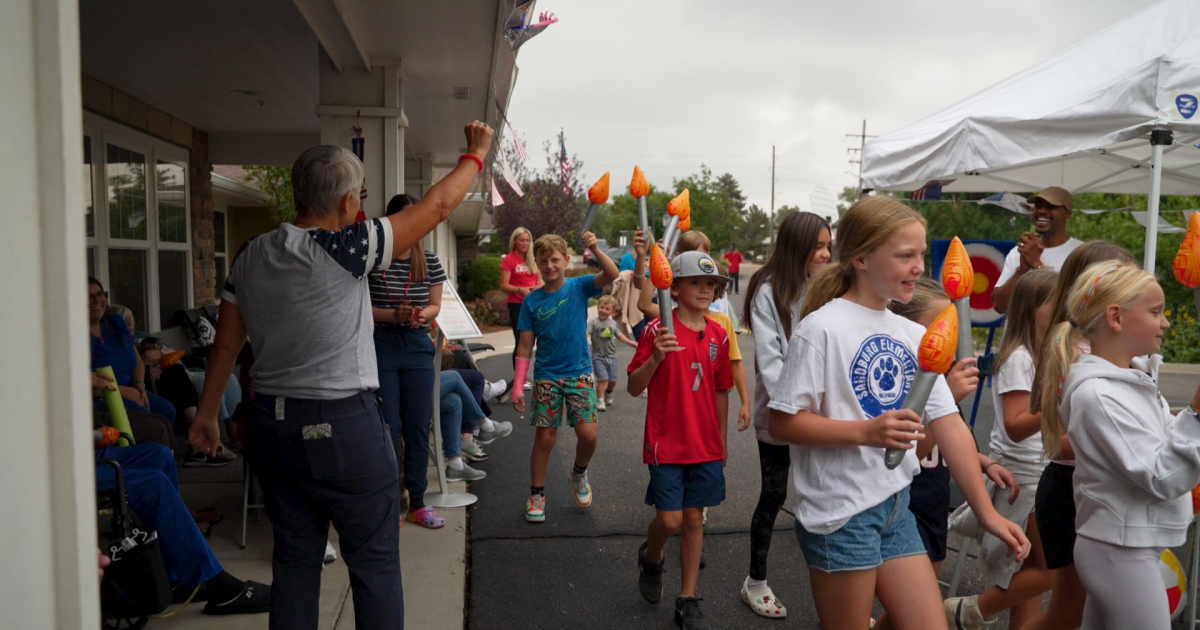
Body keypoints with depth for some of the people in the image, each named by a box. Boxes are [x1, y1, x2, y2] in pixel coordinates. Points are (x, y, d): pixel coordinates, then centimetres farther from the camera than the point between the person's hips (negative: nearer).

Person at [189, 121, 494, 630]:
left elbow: (226, 344, 11)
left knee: (295, 558, 18)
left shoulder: (250, 256, 4)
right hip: (344, 426, -6)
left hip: (270, 424, 7)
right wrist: (475, 153, 7)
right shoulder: (345, 249, -15)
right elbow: (438, 206, -8)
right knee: (375, 562, 7)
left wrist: (207, 413, 22)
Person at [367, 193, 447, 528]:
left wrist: (422, 314, -12)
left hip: (418, 346, 3)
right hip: (381, 346, -3)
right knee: (388, 427, 1)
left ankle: (418, 502, 20)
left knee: (418, 426, 8)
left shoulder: (430, 261, 4)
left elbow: (435, 305, 10)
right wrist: (393, 315, -17)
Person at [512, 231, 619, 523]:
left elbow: (611, 275, -20)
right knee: (545, 438, 4)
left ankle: (579, 473, 25)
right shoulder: (532, 301, -1)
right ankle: (537, 494, 21)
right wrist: (518, 385, -4)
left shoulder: (579, 287, -3)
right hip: (547, 377, 1)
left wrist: (596, 249, -36)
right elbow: (525, 346, 0)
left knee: (589, 434, -7)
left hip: (579, 373, 0)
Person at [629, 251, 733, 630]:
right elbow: (634, 388, -9)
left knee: (694, 519, 10)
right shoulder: (658, 331, -9)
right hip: (666, 443, -4)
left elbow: (721, 391, 11)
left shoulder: (718, 335, 4)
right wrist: (655, 357, -26)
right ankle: (651, 556, 32)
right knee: (670, 519, -3)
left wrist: (722, 441, 14)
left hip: (706, 446, 4)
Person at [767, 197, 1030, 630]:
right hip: (840, 511, -7)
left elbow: (949, 425, 7)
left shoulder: (913, 335, 6)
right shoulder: (822, 328, -15)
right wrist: (867, 432, -25)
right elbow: (782, 422, -15)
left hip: (896, 505, 7)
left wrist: (986, 511, 4)